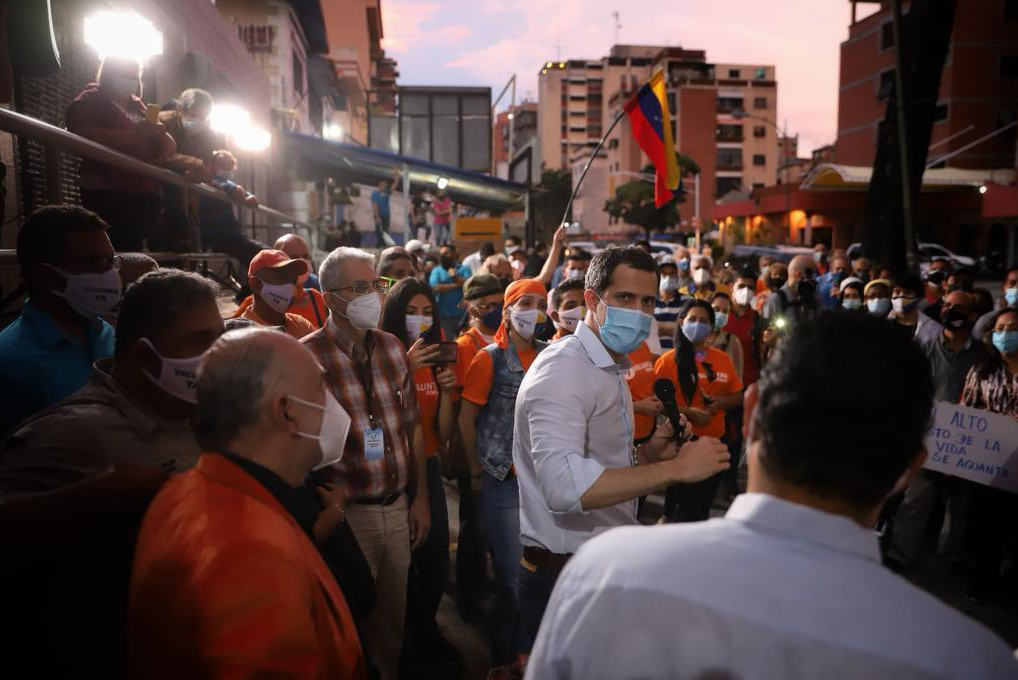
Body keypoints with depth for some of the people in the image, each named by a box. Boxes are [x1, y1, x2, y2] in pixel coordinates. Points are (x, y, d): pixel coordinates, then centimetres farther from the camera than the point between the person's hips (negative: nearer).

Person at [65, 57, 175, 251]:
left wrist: (161, 134, -5)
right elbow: (81, 135, -17)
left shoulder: (138, 106, 23)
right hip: (107, 195, -6)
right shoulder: (89, 101, 4)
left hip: (144, 195, 6)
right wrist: (132, 135, -24)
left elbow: (169, 150, 19)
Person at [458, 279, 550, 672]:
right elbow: (466, 419, -3)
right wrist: (476, 471, 0)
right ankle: (503, 657, 25)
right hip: (504, 480, -4)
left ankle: (523, 649, 32)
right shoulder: (490, 358, -7)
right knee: (512, 574, 3)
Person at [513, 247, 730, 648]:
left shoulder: (611, 370, 13)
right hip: (565, 577, -9)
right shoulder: (563, 369, -19)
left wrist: (649, 452, 1)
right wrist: (675, 467, -29)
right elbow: (565, 487, -33)